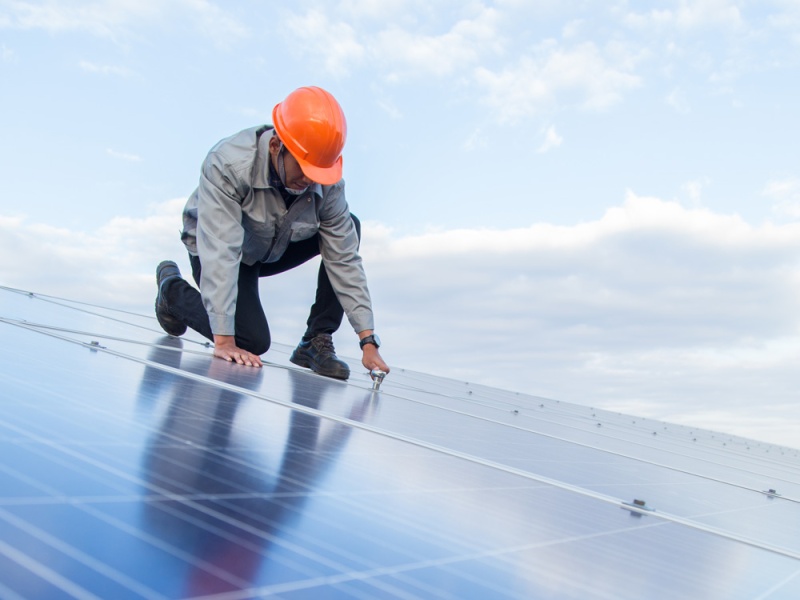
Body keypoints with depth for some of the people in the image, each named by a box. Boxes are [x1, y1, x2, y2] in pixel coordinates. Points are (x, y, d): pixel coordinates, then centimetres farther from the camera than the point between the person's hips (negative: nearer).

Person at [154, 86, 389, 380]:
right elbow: (219, 252, -40)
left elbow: (344, 259, -21)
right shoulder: (228, 164, -36)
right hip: (220, 250, -4)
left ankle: (316, 342, -11)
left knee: (349, 229, -17)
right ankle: (173, 288, 7)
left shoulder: (327, 182, -24)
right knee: (254, 342, -20)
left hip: (275, 250, 5)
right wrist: (224, 341, -44)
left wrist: (368, 340, -25)